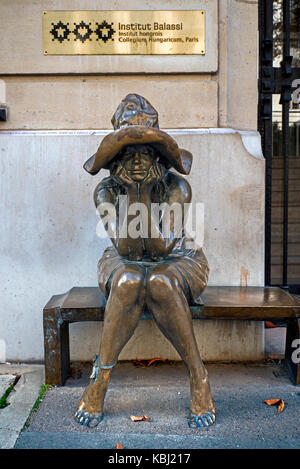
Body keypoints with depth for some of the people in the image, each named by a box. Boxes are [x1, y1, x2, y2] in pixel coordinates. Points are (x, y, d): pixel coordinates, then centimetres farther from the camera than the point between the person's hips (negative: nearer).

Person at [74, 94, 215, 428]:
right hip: (125, 265, 1)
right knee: (129, 281, -36)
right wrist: (131, 193, -29)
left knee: (159, 281, -37)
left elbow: (161, 246, -26)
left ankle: (198, 377, -22)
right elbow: (124, 247, -23)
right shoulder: (106, 191, -10)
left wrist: (144, 193, -31)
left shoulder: (177, 187, -14)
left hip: (177, 265, -1)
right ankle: (100, 378, -24)